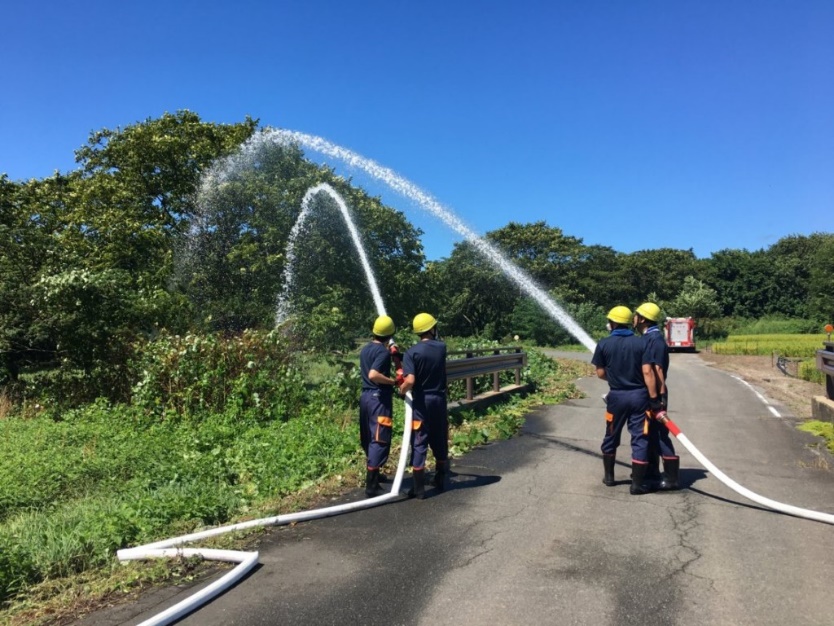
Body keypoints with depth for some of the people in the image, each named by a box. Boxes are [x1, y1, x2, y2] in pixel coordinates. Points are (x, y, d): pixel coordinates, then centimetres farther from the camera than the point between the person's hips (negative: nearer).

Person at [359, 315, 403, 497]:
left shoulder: (366, 348, 10)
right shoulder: (383, 351, -16)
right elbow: (373, 375, -28)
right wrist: (393, 381, -20)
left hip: (366, 396, 9)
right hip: (379, 398, -9)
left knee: (368, 439, 19)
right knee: (379, 441, -6)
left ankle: (373, 475, 37)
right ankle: (371, 486, -7)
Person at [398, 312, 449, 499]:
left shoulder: (412, 352, -14)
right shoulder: (441, 347, -2)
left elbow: (410, 380, -24)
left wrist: (401, 390, -3)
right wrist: (400, 358, 8)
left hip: (421, 402, -4)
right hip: (439, 400, 4)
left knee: (419, 444, 1)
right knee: (440, 442, 17)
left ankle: (419, 488, 4)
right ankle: (440, 480, 31)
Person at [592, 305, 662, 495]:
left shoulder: (604, 344, -5)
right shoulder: (640, 343, -5)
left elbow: (600, 373, -1)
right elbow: (647, 372, -11)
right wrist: (654, 398, -8)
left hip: (617, 396, 1)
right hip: (639, 395, 0)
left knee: (611, 437, 17)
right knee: (640, 439, 4)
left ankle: (609, 476, 29)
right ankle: (637, 484, 6)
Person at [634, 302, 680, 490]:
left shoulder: (655, 339, -17)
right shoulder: (647, 338, 12)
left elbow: (657, 370, -23)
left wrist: (660, 395, -26)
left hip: (654, 394, -10)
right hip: (646, 393, 10)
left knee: (659, 434, -5)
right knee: (648, 433, 17)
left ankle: (672, 477, 2)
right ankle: (651, 472, 28)